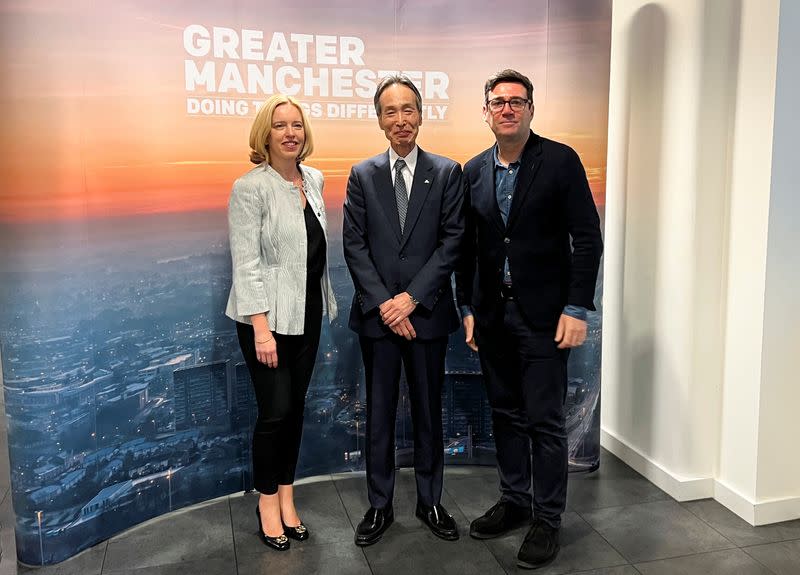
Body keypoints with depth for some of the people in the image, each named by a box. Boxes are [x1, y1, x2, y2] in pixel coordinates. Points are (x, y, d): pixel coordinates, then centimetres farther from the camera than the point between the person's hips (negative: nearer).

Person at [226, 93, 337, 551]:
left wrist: (324, 302, 13)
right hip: (267, 316, -6)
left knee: (296, 406, 13)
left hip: (307, 312, 6)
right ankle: (267, 502, 20)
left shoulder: (315, 180, 6)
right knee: (275, 411, 0)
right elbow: (246, 263, -16)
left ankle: (287, 495, 27)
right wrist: (261, 328, -20)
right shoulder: (250, 188, -13)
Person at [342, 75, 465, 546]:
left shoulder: (448, 173, 1)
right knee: (379, 413, 9)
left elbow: (453, 241, -6)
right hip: (377, 313, 1)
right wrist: (383, 303, -11)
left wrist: (412, 298, -13)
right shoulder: (362, 175, 4)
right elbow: (355, 245, -1)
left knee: (429, 411, 11)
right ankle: (380, 506, 23)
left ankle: (430, 502, 27)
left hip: (427, 312, -1)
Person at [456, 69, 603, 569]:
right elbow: (467, 246, 11)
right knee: (506, 413, 14)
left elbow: (587, 238, -8)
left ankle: (548, 518, 16)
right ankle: (514, 501, 30)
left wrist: (576, 309, -13)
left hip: (543, 313, -4)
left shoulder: (560, 161, -6)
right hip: (492, 315, 5)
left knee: (545, 420, 1)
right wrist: (468, 308, 9)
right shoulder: (474, 171, 8)